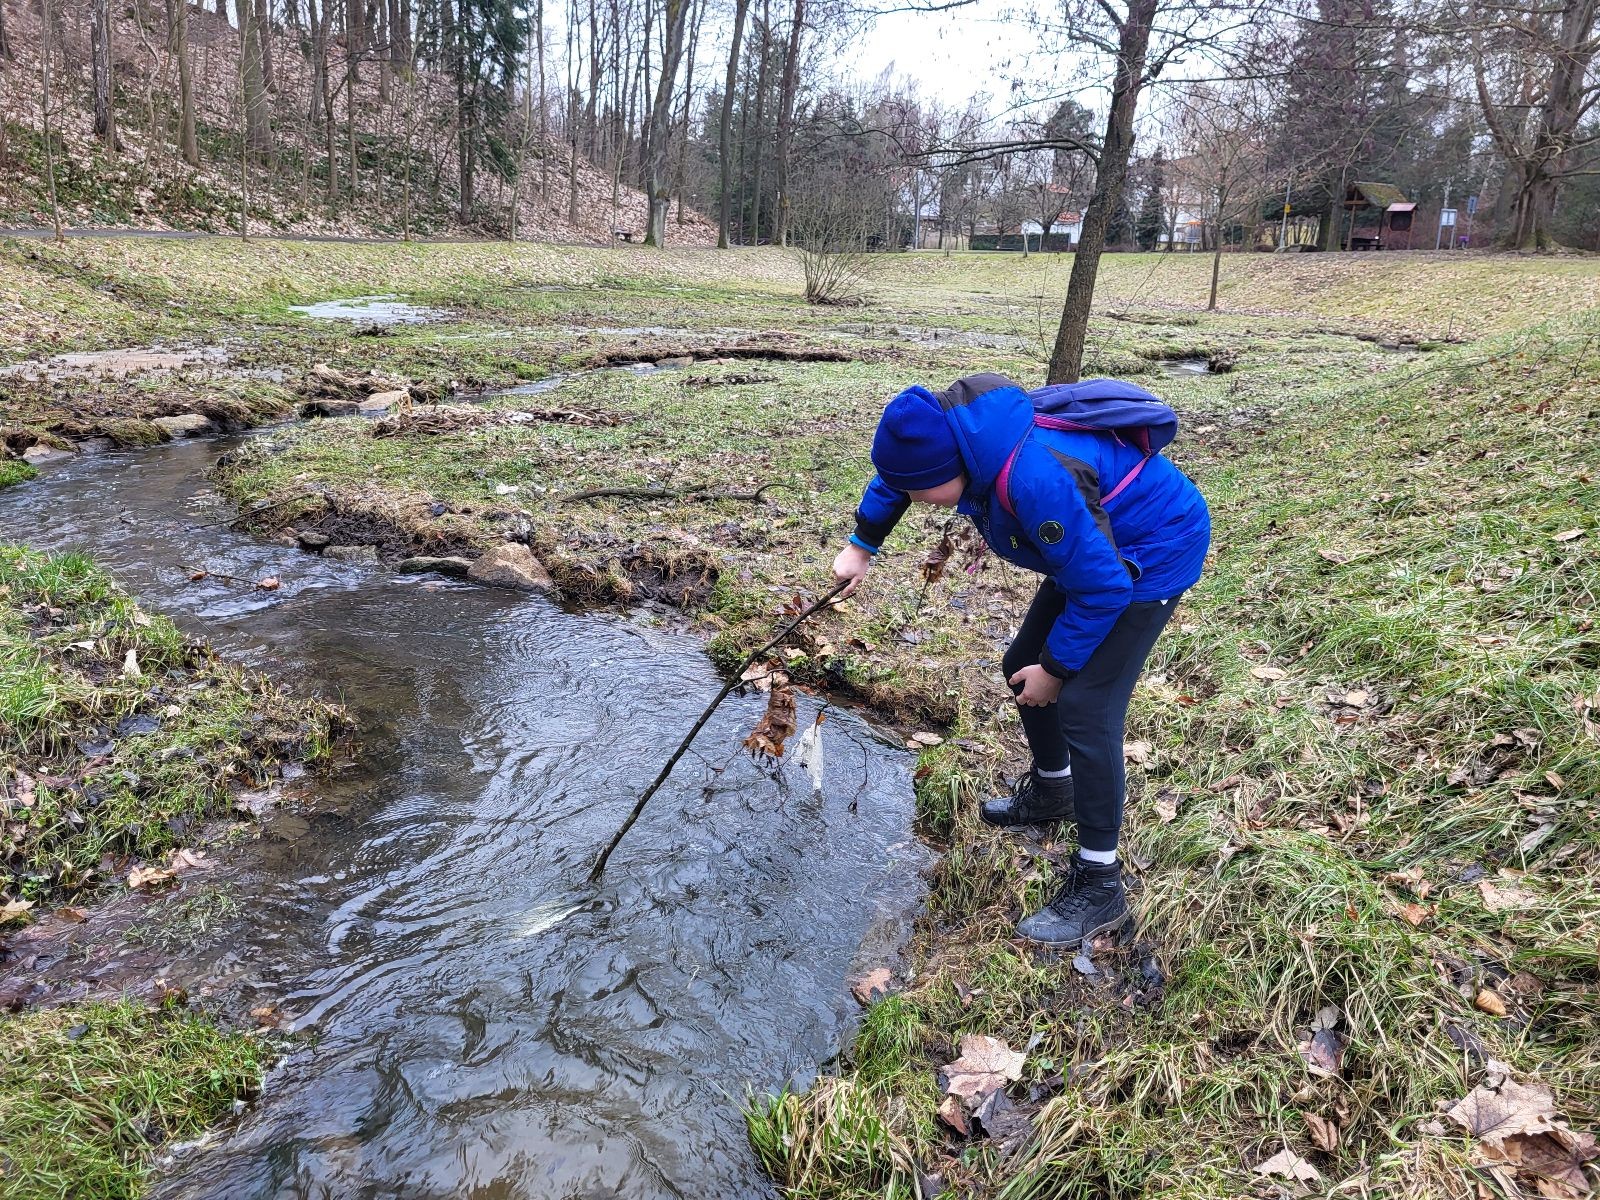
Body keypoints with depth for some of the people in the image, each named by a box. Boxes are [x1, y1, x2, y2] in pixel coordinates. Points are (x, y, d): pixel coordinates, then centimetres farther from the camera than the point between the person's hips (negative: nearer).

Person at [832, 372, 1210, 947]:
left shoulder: (1032, 479, -39)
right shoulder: (966, 432, -13)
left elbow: (1102, 587, -30)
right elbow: (896, 475, 12)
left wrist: (1056, 669, -17)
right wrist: (861, 547, 16)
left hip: (1153, 554, -9)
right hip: (1098, 545, 9)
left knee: (1084, 709, -15)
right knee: (1021, 667, 15)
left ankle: (1099, 886, -2)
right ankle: (1051, 791, 39)